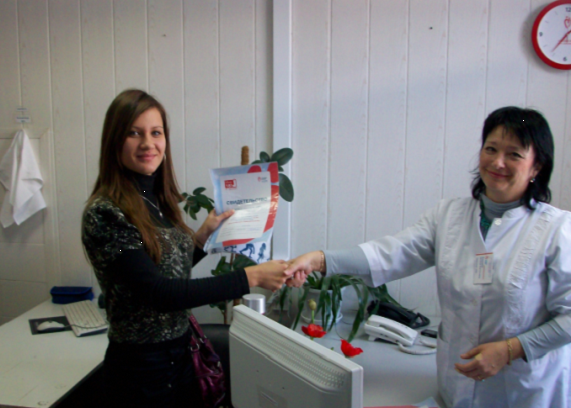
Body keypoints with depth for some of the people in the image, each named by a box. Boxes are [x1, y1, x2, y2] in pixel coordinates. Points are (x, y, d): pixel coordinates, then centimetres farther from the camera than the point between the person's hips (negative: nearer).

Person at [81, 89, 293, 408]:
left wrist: (204, 235, 3)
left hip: (182, 354, 7)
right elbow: (159, 293, -26)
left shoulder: (159, 200, 3)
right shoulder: (105, 212, -20)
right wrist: (251, 277, -26)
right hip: (140, 366, -7)